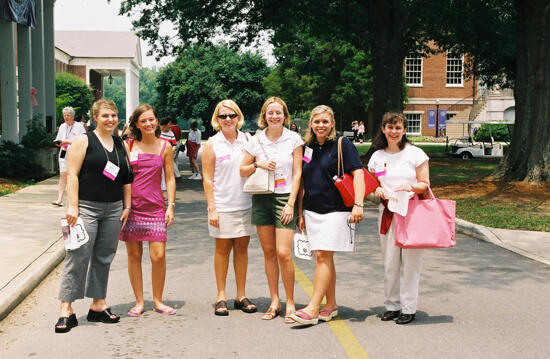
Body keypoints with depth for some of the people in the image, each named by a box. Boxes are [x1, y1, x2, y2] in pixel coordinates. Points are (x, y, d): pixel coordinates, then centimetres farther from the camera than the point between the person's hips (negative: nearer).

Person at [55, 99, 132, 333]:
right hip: (87, 207, -5)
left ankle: (98, 305, 19)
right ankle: (66, 310, -2)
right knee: (78, 257, -7)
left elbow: (126, 178, 18)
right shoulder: (84, 141, -2)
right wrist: (72, 206, -14)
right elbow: (72, 174, -8)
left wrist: (127, 206, 12)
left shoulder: (120, 145, 14)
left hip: (113, 210, 5)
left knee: (104, 259, 10)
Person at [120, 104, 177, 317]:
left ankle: (157, 301, 13)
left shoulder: (165, 147, 6)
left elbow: (170, 179, 10)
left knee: (158, 256, -5)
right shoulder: (128, 145, 4)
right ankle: (139, 302, 18)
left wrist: (171, 205, 2)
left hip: (155, 207, 0)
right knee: (134, 255, 4)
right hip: (131, 206, 0)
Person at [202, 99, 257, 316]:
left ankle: (241, 296, 18)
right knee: (222, 249, 5)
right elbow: (207, 179, -3)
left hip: (245, 204, 3)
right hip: (223, 206, -3)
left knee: (242, 248, 8)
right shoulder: (212, 144, -1)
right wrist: (212, 208, -10)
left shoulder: (246, 140, 8)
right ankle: (221, 297, 15)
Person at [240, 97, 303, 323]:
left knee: (283, 253, -10)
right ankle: (274, 301, 18)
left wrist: (290, 203, -9)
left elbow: (297, 173, -1)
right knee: (268, 252, 7)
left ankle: (290, 302, 5)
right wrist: (258, 164, -8)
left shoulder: (293, 139, 0)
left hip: (284, 198, -3)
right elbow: (242, 170, 11)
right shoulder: (256, 140, 5)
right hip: (261, 200, 3)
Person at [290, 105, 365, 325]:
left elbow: (358, 173, -9)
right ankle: (331, 305, 19)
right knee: (323, 258, 9)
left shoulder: (342, 144, -3)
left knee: (324, 257, -9)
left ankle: (313, 309, -7)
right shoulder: (307, 147, 12)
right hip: (312, 210, 6)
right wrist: (300, 213, 14)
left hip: (335, 210, -5)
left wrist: (358, 204, -19)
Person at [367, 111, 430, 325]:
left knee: (410, 261, -3)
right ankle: (392, 305, 17)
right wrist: (377, 191, -4)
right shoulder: (377, 156, 10)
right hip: (387, 212, 3)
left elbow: (425, 185, 2)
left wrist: (410, 187, -18)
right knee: (390, 261, 5)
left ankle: (408, 308, 7)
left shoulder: (415, 154, 1)